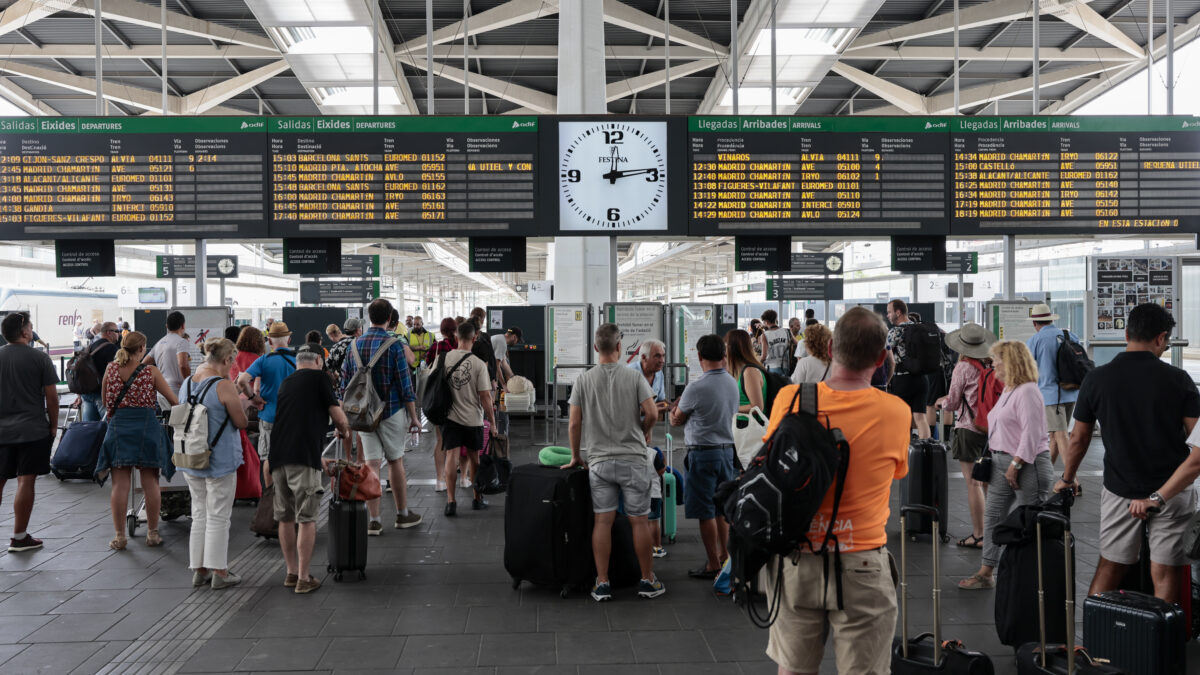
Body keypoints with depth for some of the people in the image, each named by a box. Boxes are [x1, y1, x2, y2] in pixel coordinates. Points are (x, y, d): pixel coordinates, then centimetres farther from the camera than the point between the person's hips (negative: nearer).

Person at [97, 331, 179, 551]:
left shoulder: (111, 369, 4)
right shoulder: (151, 372, -3)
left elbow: (105, 402, 15)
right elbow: (173, 400, 2)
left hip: (118, 426, 2)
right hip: (147, 425, -2)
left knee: (120, 484, 4)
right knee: (150, 483, 6)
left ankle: (119, 536, 6)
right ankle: (152, 534, 13)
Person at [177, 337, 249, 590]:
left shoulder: (187, 384, 6)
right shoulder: (224, 386, -17)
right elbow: (241, 422, -12)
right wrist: (236, 398, 3)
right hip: (220, 460, -7)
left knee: (199, 514, 16)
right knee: (218, 517, 2)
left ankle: (199, 569, 21)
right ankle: (219, 572, 8)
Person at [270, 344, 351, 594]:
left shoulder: (286, 383, 23)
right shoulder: (319, 377, 3)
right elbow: (338, 416, 0)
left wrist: (318, 459, 37)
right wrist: (344, 432, 24)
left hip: (277, 454, 7)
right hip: (303, 457, -7)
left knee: (285, 517, 14)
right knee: (306, 518, -1)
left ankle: (291, 573, 22)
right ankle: (304, 578, 1)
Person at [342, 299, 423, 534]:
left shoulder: (355, 344, 4)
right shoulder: (393, 345, -10)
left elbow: (345, 382, 8)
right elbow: (405, 385, -10)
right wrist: (414, 417, -4)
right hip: (391, 411, -3)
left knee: (371, 463, 4)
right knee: (395, 461, 9)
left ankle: (373, 520, 4)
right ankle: (403, 514, 21)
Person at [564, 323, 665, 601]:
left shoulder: (583, 381, 1)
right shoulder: (634, 377, -3)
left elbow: (574, 424, 1)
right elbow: (651, 413, -10)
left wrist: (576, 457, 13)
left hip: (599, 461, 1)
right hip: (633, 459, -1)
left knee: (603, 521, 3)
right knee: (639, 520, 7)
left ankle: (602, 583, 6)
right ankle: (648, 580, 15)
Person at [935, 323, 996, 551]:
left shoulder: (963, 367, -12)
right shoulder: (993, 366, 3)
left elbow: (952, 403, -6)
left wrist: (941, 402, 17)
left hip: (969, 429, -6)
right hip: (992, 428, 6)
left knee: (973, 483, -1)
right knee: (988, 482, 16)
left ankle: (978, 536, 2)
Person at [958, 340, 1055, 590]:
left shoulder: (1027, 391, -15)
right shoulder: (1008, 390, 15)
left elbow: (1031, 434, -21)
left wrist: (1015, 465, -21)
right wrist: (994, 457, 17)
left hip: (1028, 464, -10)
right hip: (1002, 461, 10)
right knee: (992, 514, 10)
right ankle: (986, 573, 17)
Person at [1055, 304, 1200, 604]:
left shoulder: (1096, 379, -5)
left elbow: (1078, 438, 5)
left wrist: (1067, 479, 21)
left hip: (1120, 490, 2)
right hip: (1172, 490, -1)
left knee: (1109, 568, 12)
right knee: (1165, 573, 5)